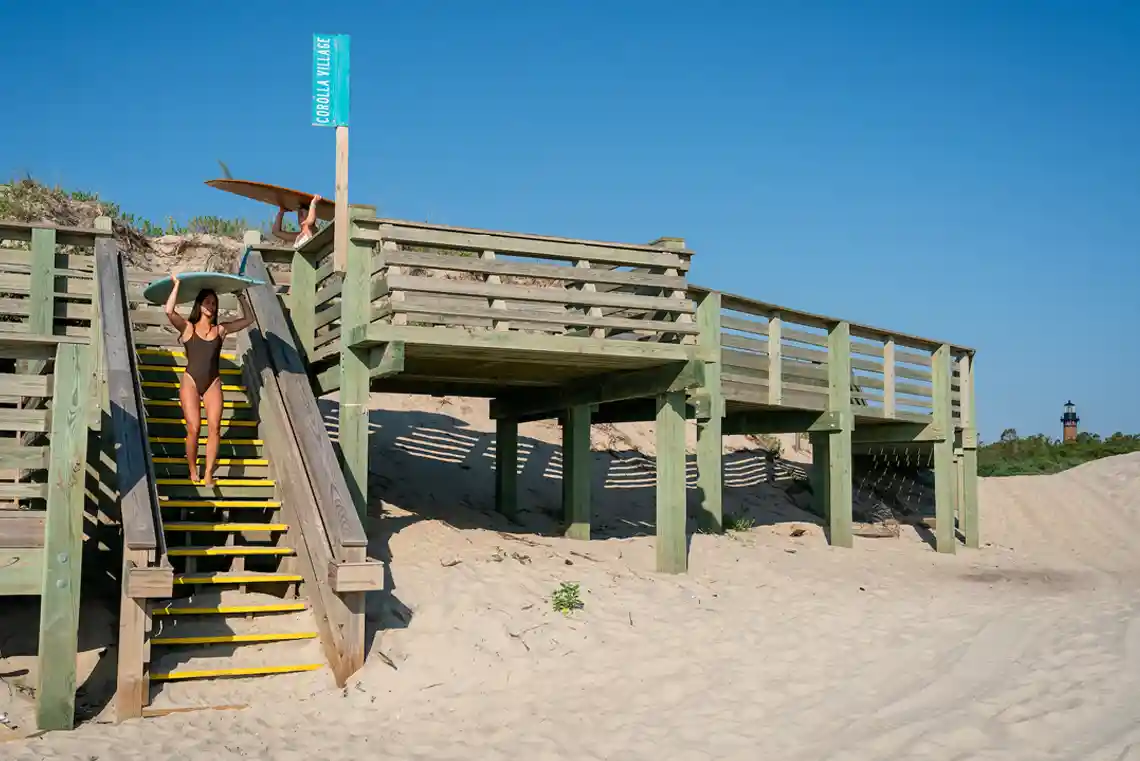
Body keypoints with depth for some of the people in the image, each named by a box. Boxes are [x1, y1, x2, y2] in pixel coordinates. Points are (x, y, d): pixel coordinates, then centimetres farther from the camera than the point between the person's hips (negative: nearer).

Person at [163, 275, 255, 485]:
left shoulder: (221, 330, 11)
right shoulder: (188, 328, 3)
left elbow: (249, 319, 15)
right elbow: (169, 311, -13)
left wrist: (241, 298, 12)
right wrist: (177, 285, -7)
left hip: (213, 384, 2)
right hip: (191, 382, -2)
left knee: (214, 428, -12)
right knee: (193, 428, -10)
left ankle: (208, 473, -6)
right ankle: (192, 472, 6)